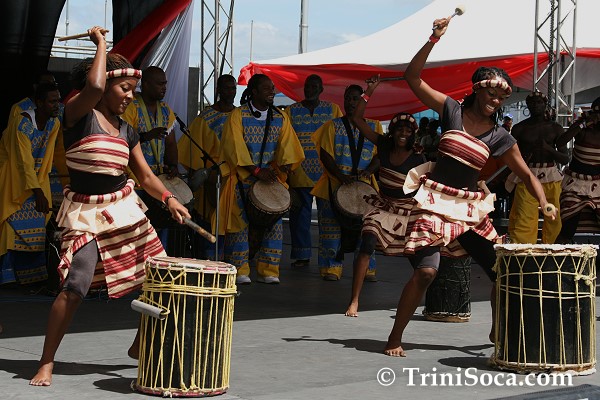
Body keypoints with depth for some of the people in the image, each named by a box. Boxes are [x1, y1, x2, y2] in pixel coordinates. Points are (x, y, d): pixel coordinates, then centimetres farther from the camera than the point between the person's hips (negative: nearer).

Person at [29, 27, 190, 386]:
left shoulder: (127, 131, 10)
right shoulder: (78, 113, -8)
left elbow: (145, 175, 12)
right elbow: (94, 86, -29)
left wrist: (168, 198, -6)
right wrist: (101, 43, -15)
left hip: (125, 207, 7)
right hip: (86, 213, -7)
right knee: (75, 287, -19)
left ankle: (140, 345, 28)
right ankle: (47, 362, -6)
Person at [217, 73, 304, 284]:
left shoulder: (280, 117, 9)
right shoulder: (238, 115, -5)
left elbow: (288, 146, 2)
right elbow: (235, 147, -13)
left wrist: (284, 166, -19)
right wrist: (256, 171, -20)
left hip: (270, 177, 4)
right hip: (243, 178, -4)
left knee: (274, 221, -3)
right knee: (241, 221, -7)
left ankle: (268, 271, 4)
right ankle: (239, 271, 1)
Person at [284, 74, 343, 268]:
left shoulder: (333, 110, 8)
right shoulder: (291, 111, 9)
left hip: (327, 171, 0)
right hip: (300, 171, 1)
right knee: (300, 211, 2)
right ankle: (302, 255, 9)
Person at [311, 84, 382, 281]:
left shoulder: (374, 127, 12)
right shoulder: (333, 125, 7)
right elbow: (325, 155, -2)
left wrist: (369, 170, -13)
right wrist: (341, 176, -17)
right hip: (334, 184, -1)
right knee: (333, 226, -2)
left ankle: (367, 268, 8)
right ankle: (331, 267, 5)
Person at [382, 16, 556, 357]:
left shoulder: (500, 136, 4)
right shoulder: (452, 111, -1)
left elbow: (527, 175, 7)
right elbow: (412, 76, -5)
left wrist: (544, 203, -10)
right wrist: (433, 40, -14)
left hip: (470, 207, 4)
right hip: (435, 201, -4)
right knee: (426, 270, -18)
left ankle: (498, 330, 26)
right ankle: (395, 339, -6)